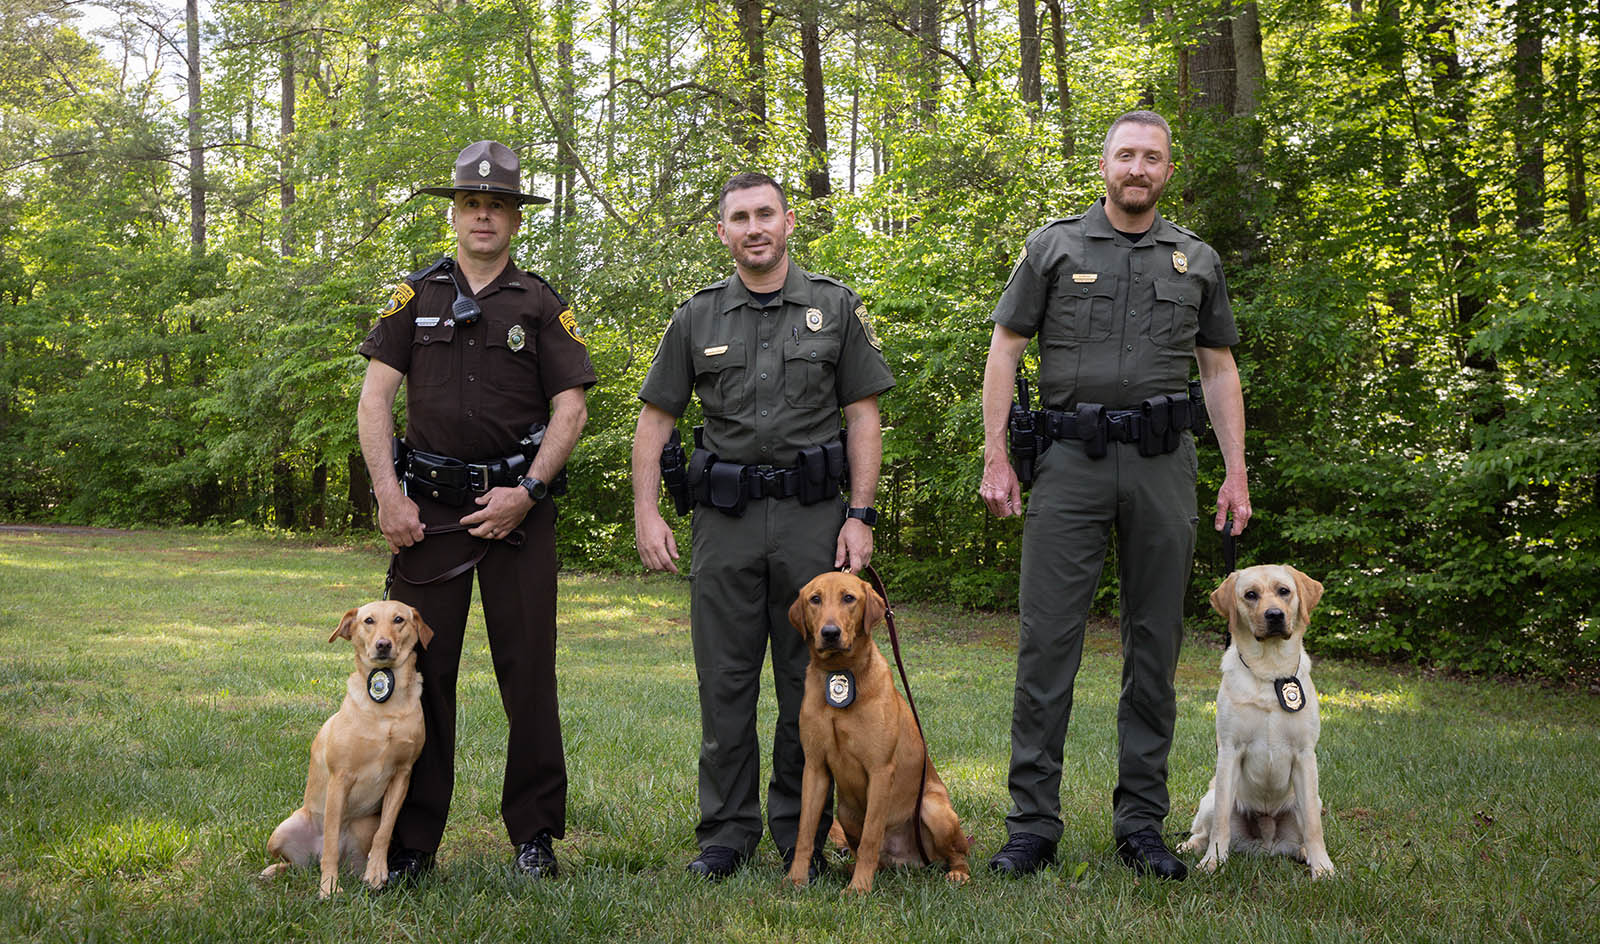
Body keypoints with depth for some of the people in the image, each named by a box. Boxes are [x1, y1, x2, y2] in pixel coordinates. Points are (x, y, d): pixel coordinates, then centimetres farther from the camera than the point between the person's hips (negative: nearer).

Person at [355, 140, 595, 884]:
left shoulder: (541, 305, 7)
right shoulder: (416, 296, 10)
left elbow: (570, 407, 1)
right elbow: (375, 397, 5)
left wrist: (526, 492, -10)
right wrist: (388, 494, -5)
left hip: (516, 506, -1)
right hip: (429, 508, 1)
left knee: (528, 673, 1)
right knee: (418, 669, 1)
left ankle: (535, 835, 14)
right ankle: (410, 841, 11)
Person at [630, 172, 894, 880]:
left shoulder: (835, 307, 6)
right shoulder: (697, 317, 8)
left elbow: (863, 416, 4)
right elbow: (655, 419, 10)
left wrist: (860, 515, -4)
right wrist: (646, 514, -1)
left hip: (813, 513, -1)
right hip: (725, 518, 1)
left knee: (809, 681, 4)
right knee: (725, 681, 4)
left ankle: (802, 834, 17)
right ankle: (726, 833, 15)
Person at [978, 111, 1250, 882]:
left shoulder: (1197, 261, 13)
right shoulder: (1053, 247, 7)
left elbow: (1218, 368, 15)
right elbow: (1005, 350, 5)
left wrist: (1236, 472, 7)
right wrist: (996, 459, -3)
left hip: (1162, 463, 2)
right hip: (1072, 460, -2)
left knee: (1155, 644, 5)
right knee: (1047, 640, -5)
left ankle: (1141, 824, 15)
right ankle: (1032, 825, 3)